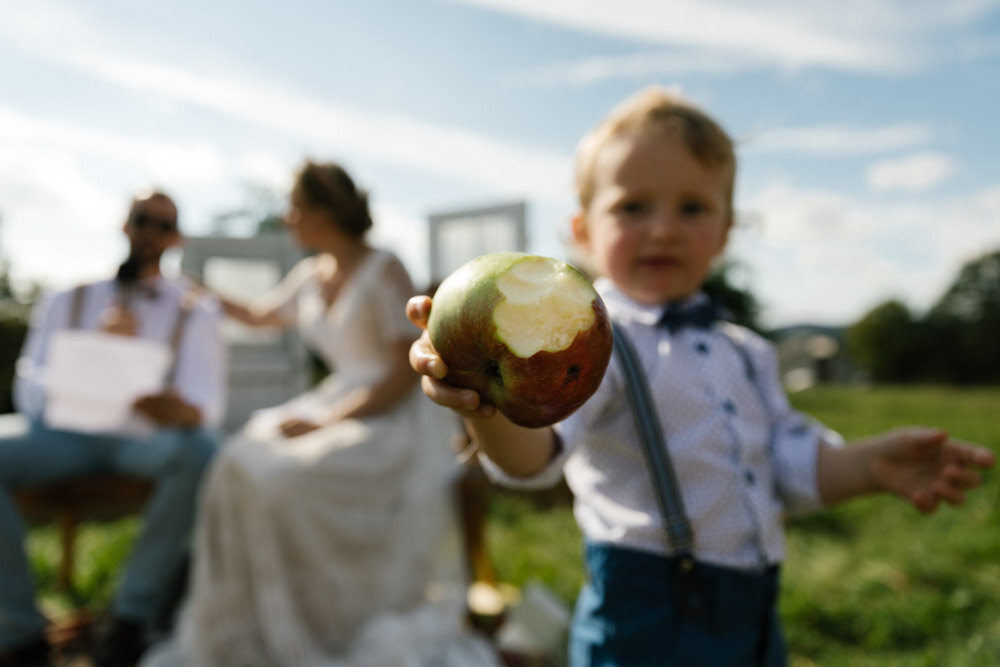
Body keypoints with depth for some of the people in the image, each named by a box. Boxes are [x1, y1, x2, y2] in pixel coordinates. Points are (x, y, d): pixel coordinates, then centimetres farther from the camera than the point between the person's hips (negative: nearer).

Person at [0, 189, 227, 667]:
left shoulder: (194, 311, 6)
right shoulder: (67, 299, 12)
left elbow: (207, 401, -5)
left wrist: (184, 411, -32)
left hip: (148, 440, -2)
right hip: (66, 435, 2)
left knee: (199, 451, -34)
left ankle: (130, 617, -20)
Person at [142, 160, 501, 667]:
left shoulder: (385, 271, -10)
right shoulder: (311, 275, 12)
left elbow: (406, 372, -16)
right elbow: (258, 315, 31)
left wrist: (325, 420, -20)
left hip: (395, 418, -7)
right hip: (338, 405, 7)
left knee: (292, 481, -29)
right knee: (242, 467, -17)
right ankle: (254, 625, -5)